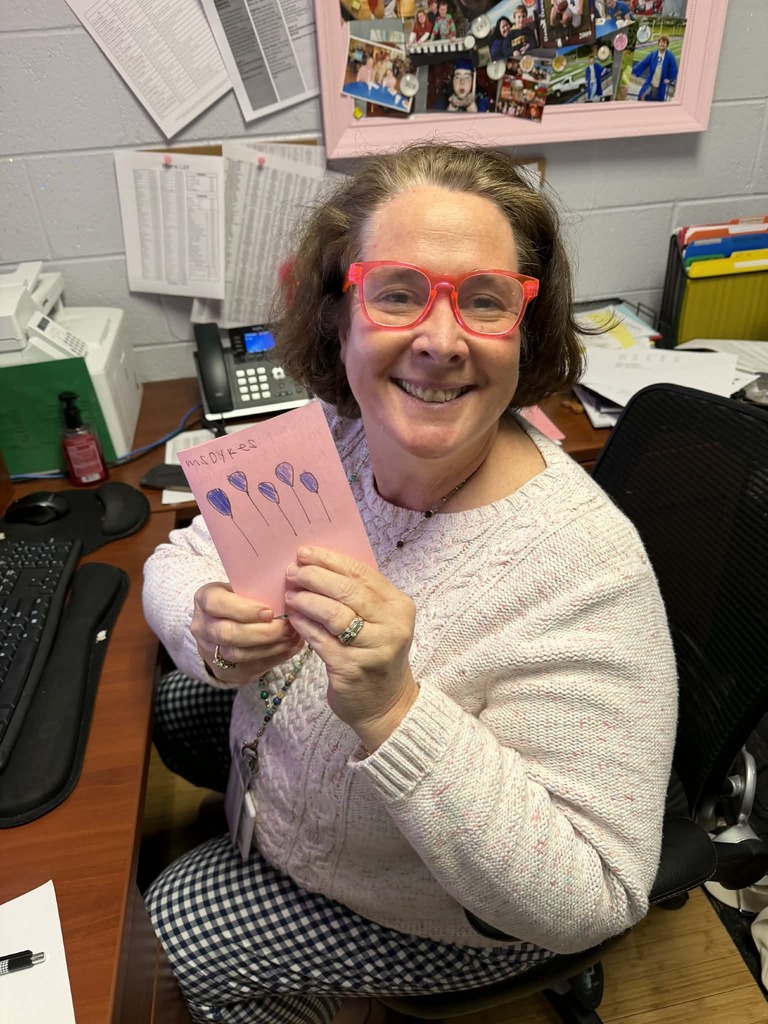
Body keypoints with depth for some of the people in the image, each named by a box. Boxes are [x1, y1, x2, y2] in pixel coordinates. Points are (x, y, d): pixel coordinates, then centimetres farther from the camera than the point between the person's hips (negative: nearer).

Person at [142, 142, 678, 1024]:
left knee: (177, 919, 5)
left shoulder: (582, 572, -38)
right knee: (165, 705, 21)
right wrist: (216, 635, -31)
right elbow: (178, 561, -7)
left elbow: (589, 904, -34)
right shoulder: (331, 437, -19)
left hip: (454, 923, -5)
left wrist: (392, 711, -48)